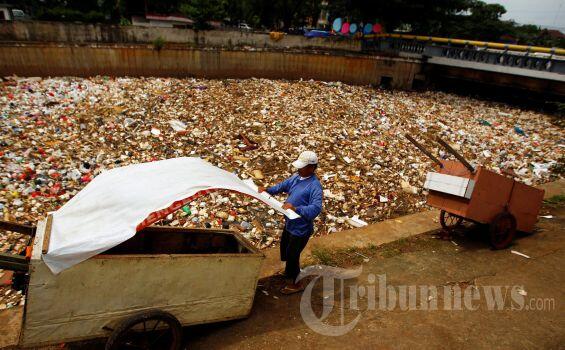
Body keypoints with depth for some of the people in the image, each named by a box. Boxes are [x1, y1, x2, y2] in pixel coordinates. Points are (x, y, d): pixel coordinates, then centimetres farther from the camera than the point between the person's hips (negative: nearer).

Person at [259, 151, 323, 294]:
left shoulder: (315, 186, -27)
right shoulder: (296, 177, -2)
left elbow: (316, 208, -34)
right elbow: (283, 185, 11)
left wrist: (296, 208, -41)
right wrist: (267, 190, -2)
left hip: (301, 228, -9)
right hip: (290, 223, 9)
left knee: (292, 255, 7)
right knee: (285, 249, 28)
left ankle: (295, 284, 30)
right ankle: (289, 271, 55)